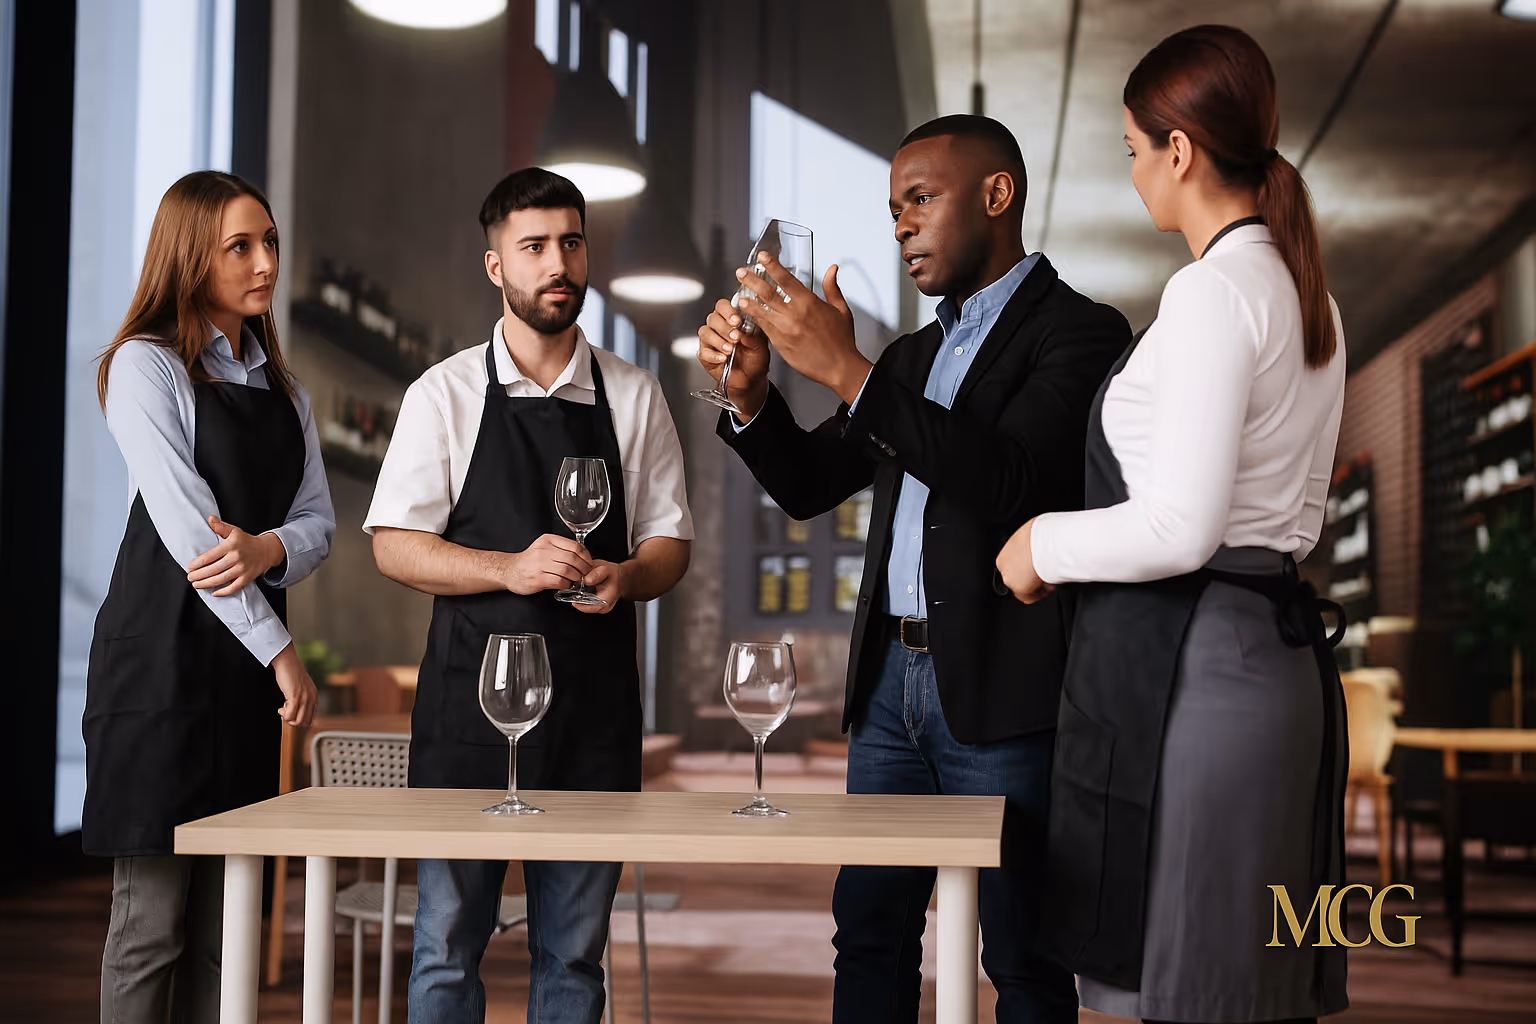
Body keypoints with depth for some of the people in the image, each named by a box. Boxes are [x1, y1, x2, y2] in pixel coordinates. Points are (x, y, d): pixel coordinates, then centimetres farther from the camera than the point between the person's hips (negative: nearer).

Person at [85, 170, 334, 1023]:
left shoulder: (283, 386, 18)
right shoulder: (146, 364, -3)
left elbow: (320, 521, 11)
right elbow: (184, 526, -11)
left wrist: (269, 550, -13)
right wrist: (279, 650, -11)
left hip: (247, 664, 6)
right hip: (163, 656, -6)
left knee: (223, 921, 7)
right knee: (151, 918, -5)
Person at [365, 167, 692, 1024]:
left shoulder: (635, 397, 8)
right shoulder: (445, 394, 3)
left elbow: (670, 542, 9)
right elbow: (394, 545, -1)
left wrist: (625, 577, -14)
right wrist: (511, 569, -17)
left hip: (595, 704, 2)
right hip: (471, 698, -1)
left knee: (575, 947, 8)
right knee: (449, 939, 3)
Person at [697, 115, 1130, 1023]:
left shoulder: (1078, 331, -4)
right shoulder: (916, 355, 20)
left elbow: (1009, 480, -20)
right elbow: (810, 485, 21)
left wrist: (848, 371, -24)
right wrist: (753, 394, 1)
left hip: (1003, 695, -7)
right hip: (891, 683, 7)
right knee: (870, 932, 9)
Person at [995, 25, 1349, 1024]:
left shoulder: (1212, 293, -14)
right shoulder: (1307, 295, 14)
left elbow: (1182, 528, -21)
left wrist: (1047, 544, -5)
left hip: (1179, 664, -10)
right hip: (1279, 641, 10)